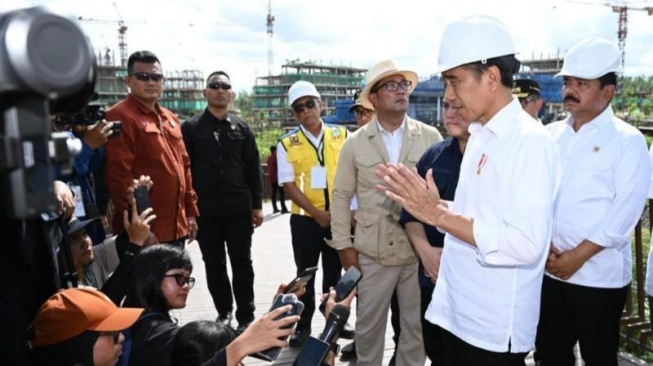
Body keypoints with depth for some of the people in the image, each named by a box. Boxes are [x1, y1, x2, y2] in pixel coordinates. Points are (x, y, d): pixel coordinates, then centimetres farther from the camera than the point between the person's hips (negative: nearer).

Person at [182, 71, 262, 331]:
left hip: (239, 207, 1)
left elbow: (253, 168, 8)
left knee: (242, 263, 5)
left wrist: (257, 205, 4)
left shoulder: (242, 128, 7)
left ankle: (246, 317, 15)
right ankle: (224, 312, 27)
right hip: (205, 210, 0)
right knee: (214, 265, 11)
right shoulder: (191, 128, 2)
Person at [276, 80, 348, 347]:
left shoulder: (341, 135, 0)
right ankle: (303, 326, 28)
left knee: (334, 272, 13)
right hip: (305, 218, 0)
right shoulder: (287, 144, -4)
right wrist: (317, 213, -14)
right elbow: (289, 185, -7)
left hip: (339, 216, 1)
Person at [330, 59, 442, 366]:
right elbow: (342, 196, 5)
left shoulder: (430, 137, 0)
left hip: (420, 251, 0)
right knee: (368, 325, 13)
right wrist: (343, 245, 2)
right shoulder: (355, 143, 2)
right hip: (372, 253, 0)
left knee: (418, 327, 13)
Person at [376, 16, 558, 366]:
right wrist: (436, 204, -2)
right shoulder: (479, 137, 9)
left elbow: (526, 244, -26)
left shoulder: (531, 141, -17)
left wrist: (437, 214, -23)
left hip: (495, 328, -7)